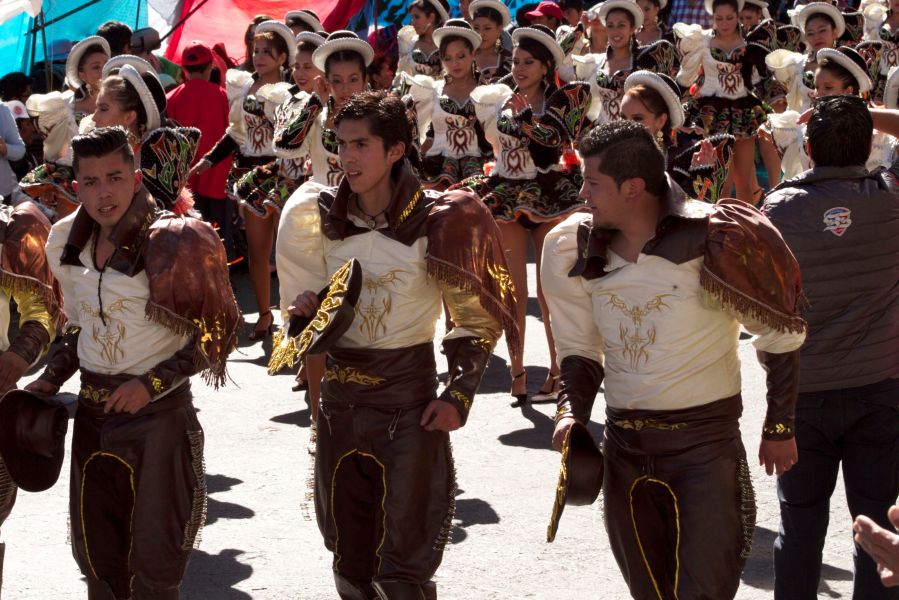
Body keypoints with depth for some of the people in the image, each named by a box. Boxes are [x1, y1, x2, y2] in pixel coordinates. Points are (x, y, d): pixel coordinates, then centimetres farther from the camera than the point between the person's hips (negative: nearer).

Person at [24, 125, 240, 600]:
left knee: (154, 554, 2)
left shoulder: (174, 244, -15)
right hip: (92, 411, 6)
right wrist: (50, 379, 5)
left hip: (158, 413, -6)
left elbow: (214, 333, -11)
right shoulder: (68, 244, 4)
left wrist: (152, 384, -17)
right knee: (95, 548, 14)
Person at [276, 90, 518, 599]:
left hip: (410, 402, -4)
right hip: (341, 398, 5)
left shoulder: (437, 222, -10)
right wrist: (307, 311, -6)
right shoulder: (321, 217, 2)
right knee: (350, 559, 12)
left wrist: (459, 395, -11)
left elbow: (477, 317, -3)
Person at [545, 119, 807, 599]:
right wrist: (571, 411, -7)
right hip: (623, 446, 5)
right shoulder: (577, 249, -1)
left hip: (705, 442, -5)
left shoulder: (713, 241, -16)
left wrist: (779, 429, 0)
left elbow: (780, 337, -4)